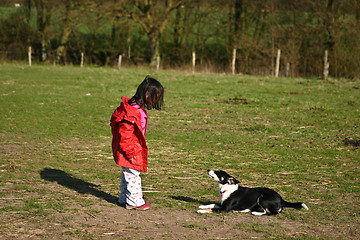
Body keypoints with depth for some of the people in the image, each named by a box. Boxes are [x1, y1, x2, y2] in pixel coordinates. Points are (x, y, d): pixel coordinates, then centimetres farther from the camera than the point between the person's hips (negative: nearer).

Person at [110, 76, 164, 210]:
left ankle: (124, 199, 28)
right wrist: (131, 154, -21)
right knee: (133, 175, -2)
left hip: (134, 150, 11)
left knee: (127, 174, 18)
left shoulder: (139, 109, 8)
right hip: (130, 151, -11)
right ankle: (135, 201, 7)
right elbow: (125, 136, -26)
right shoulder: (132, 112, -26)